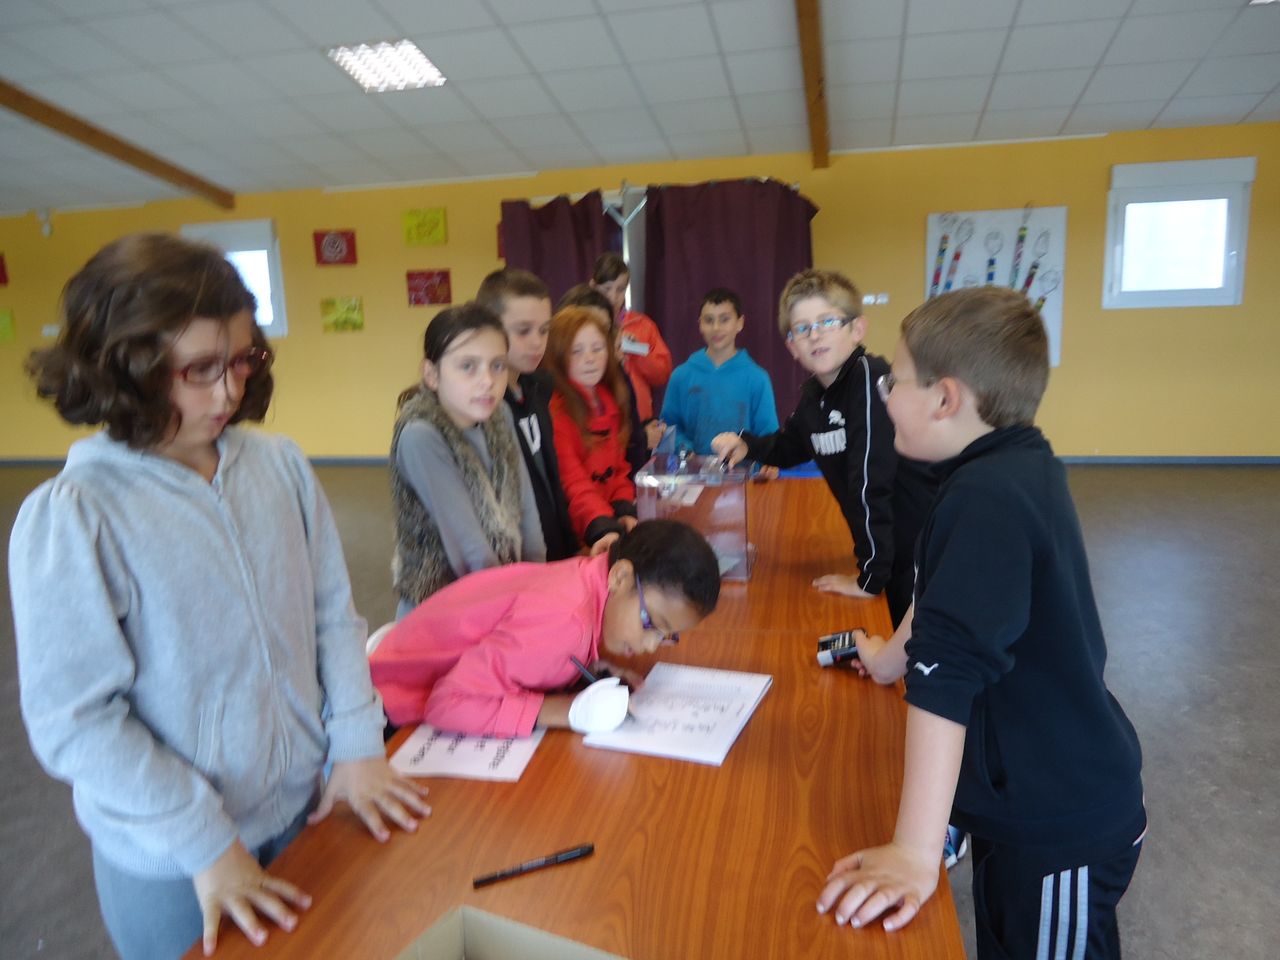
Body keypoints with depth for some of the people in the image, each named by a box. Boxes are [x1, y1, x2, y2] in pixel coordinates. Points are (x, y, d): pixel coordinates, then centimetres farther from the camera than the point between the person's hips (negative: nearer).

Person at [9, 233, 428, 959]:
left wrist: (357, 745, -4)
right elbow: (74, 721, -16)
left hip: (302, 807, 4)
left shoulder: (280, 465, -9)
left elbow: (333, 613, -1)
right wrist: (206, 845, -15)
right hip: (170, 865, -3)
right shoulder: (68, 517, -18)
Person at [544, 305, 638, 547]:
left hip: (612, 519, 7)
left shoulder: (609, 401, 12)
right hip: (575, 535, -7)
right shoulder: (553, 408, -12)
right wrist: (603, 526, -32)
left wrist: (625, 511, -2)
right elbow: (571, 481, -19)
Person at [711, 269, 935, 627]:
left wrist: (870, 577, -24)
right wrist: (745, 445, 4)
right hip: (896, 554, 7)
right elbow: (788, 446, 23)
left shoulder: (871, 378, -23)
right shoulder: (813, 393, 2)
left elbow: (870, 480, -27)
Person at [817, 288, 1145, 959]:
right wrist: (890, 655, 28)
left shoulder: (986, 500, -29)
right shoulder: (1024, 469, 2)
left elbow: (947, 675, -34)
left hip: (1059, 826, -9)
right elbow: (953, 597, 16)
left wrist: (913, 852, -32)